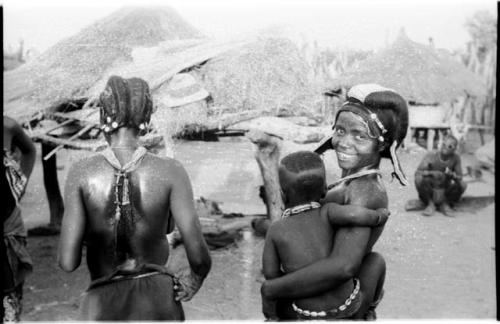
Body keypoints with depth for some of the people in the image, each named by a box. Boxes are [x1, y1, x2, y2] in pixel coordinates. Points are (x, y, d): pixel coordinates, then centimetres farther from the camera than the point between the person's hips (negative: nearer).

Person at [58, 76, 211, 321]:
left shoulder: (82, 172, -9)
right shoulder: (170, 171, -10)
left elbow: (68, 262, -11)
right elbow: (199, 255, -14)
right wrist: (194, 281, 7)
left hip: (103, 303, -1)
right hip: (159, 301, 1)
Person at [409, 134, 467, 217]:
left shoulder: (456, 158, -11)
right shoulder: (431, 156, -16)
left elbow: (460, 178, -12)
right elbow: (417, 173, -22)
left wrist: (452, 175, -35)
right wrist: (432, 173, -41)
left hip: (445, 193, 2)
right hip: (429, 192, -2)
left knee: (462, 185, -23)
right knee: (419, 179, -30)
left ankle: (445, 204, 1)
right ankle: (430, 204, -7)